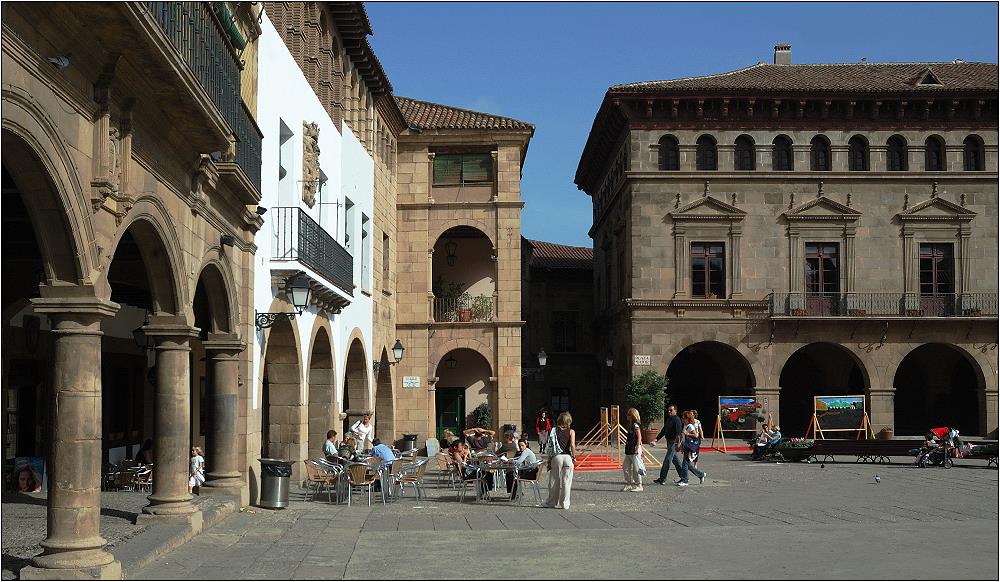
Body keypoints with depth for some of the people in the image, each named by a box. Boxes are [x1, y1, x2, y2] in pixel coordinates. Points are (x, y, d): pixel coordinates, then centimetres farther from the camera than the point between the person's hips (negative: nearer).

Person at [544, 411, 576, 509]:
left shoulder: (554, 431, 6)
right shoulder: (571, 431, 2)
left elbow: (550, 446, 2)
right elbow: (572, 445, -12)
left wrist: (549, 460, 6)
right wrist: (574, 456, 0)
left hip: (556, 457, 1)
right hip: (567, 457, -1)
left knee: (554, 481, 10)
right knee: (566, 481, 4)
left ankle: (552, 502, 17)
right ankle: (564, 504, 4)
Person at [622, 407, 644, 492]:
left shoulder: (635, 425, -13)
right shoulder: (630, 425, 15)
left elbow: (639, 437, -16)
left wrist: (638, 448, -21)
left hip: (634, 450, -10)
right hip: (629, 450, 10)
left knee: (636, 468, -3)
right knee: (625, 467, 10)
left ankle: (638, 485, 5)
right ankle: (629, 484, 17)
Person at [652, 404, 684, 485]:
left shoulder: (677, 420, -13)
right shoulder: (668, 420, 16)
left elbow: (678, 433, -22)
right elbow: (663, 430, 22)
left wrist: (678, 444, -31)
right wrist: (657, 439, 14)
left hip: (674, 442, -10)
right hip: (669, 442, 10)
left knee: (667, 460, -9)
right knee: (675, 459, 14)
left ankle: (662, 479, -7)